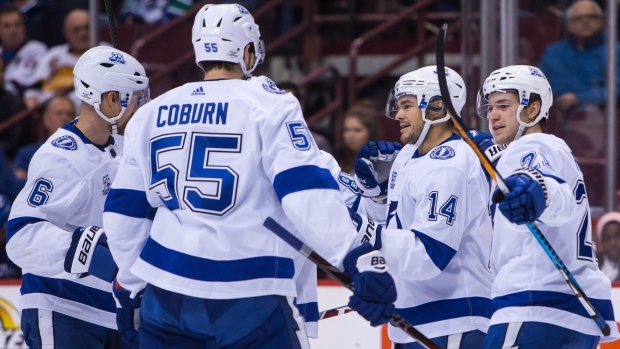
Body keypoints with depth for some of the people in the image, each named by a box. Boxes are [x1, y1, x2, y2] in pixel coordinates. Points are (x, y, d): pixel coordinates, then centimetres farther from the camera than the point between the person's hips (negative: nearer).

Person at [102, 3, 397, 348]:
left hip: (165, 293, 5)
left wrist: (129, 283, 27)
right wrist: (359, 256, -23)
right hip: (250, 297, -5)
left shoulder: (151, 115, 11)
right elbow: (306, 190, -18)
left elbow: (125, 210, 15)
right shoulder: (269, 105, -5)